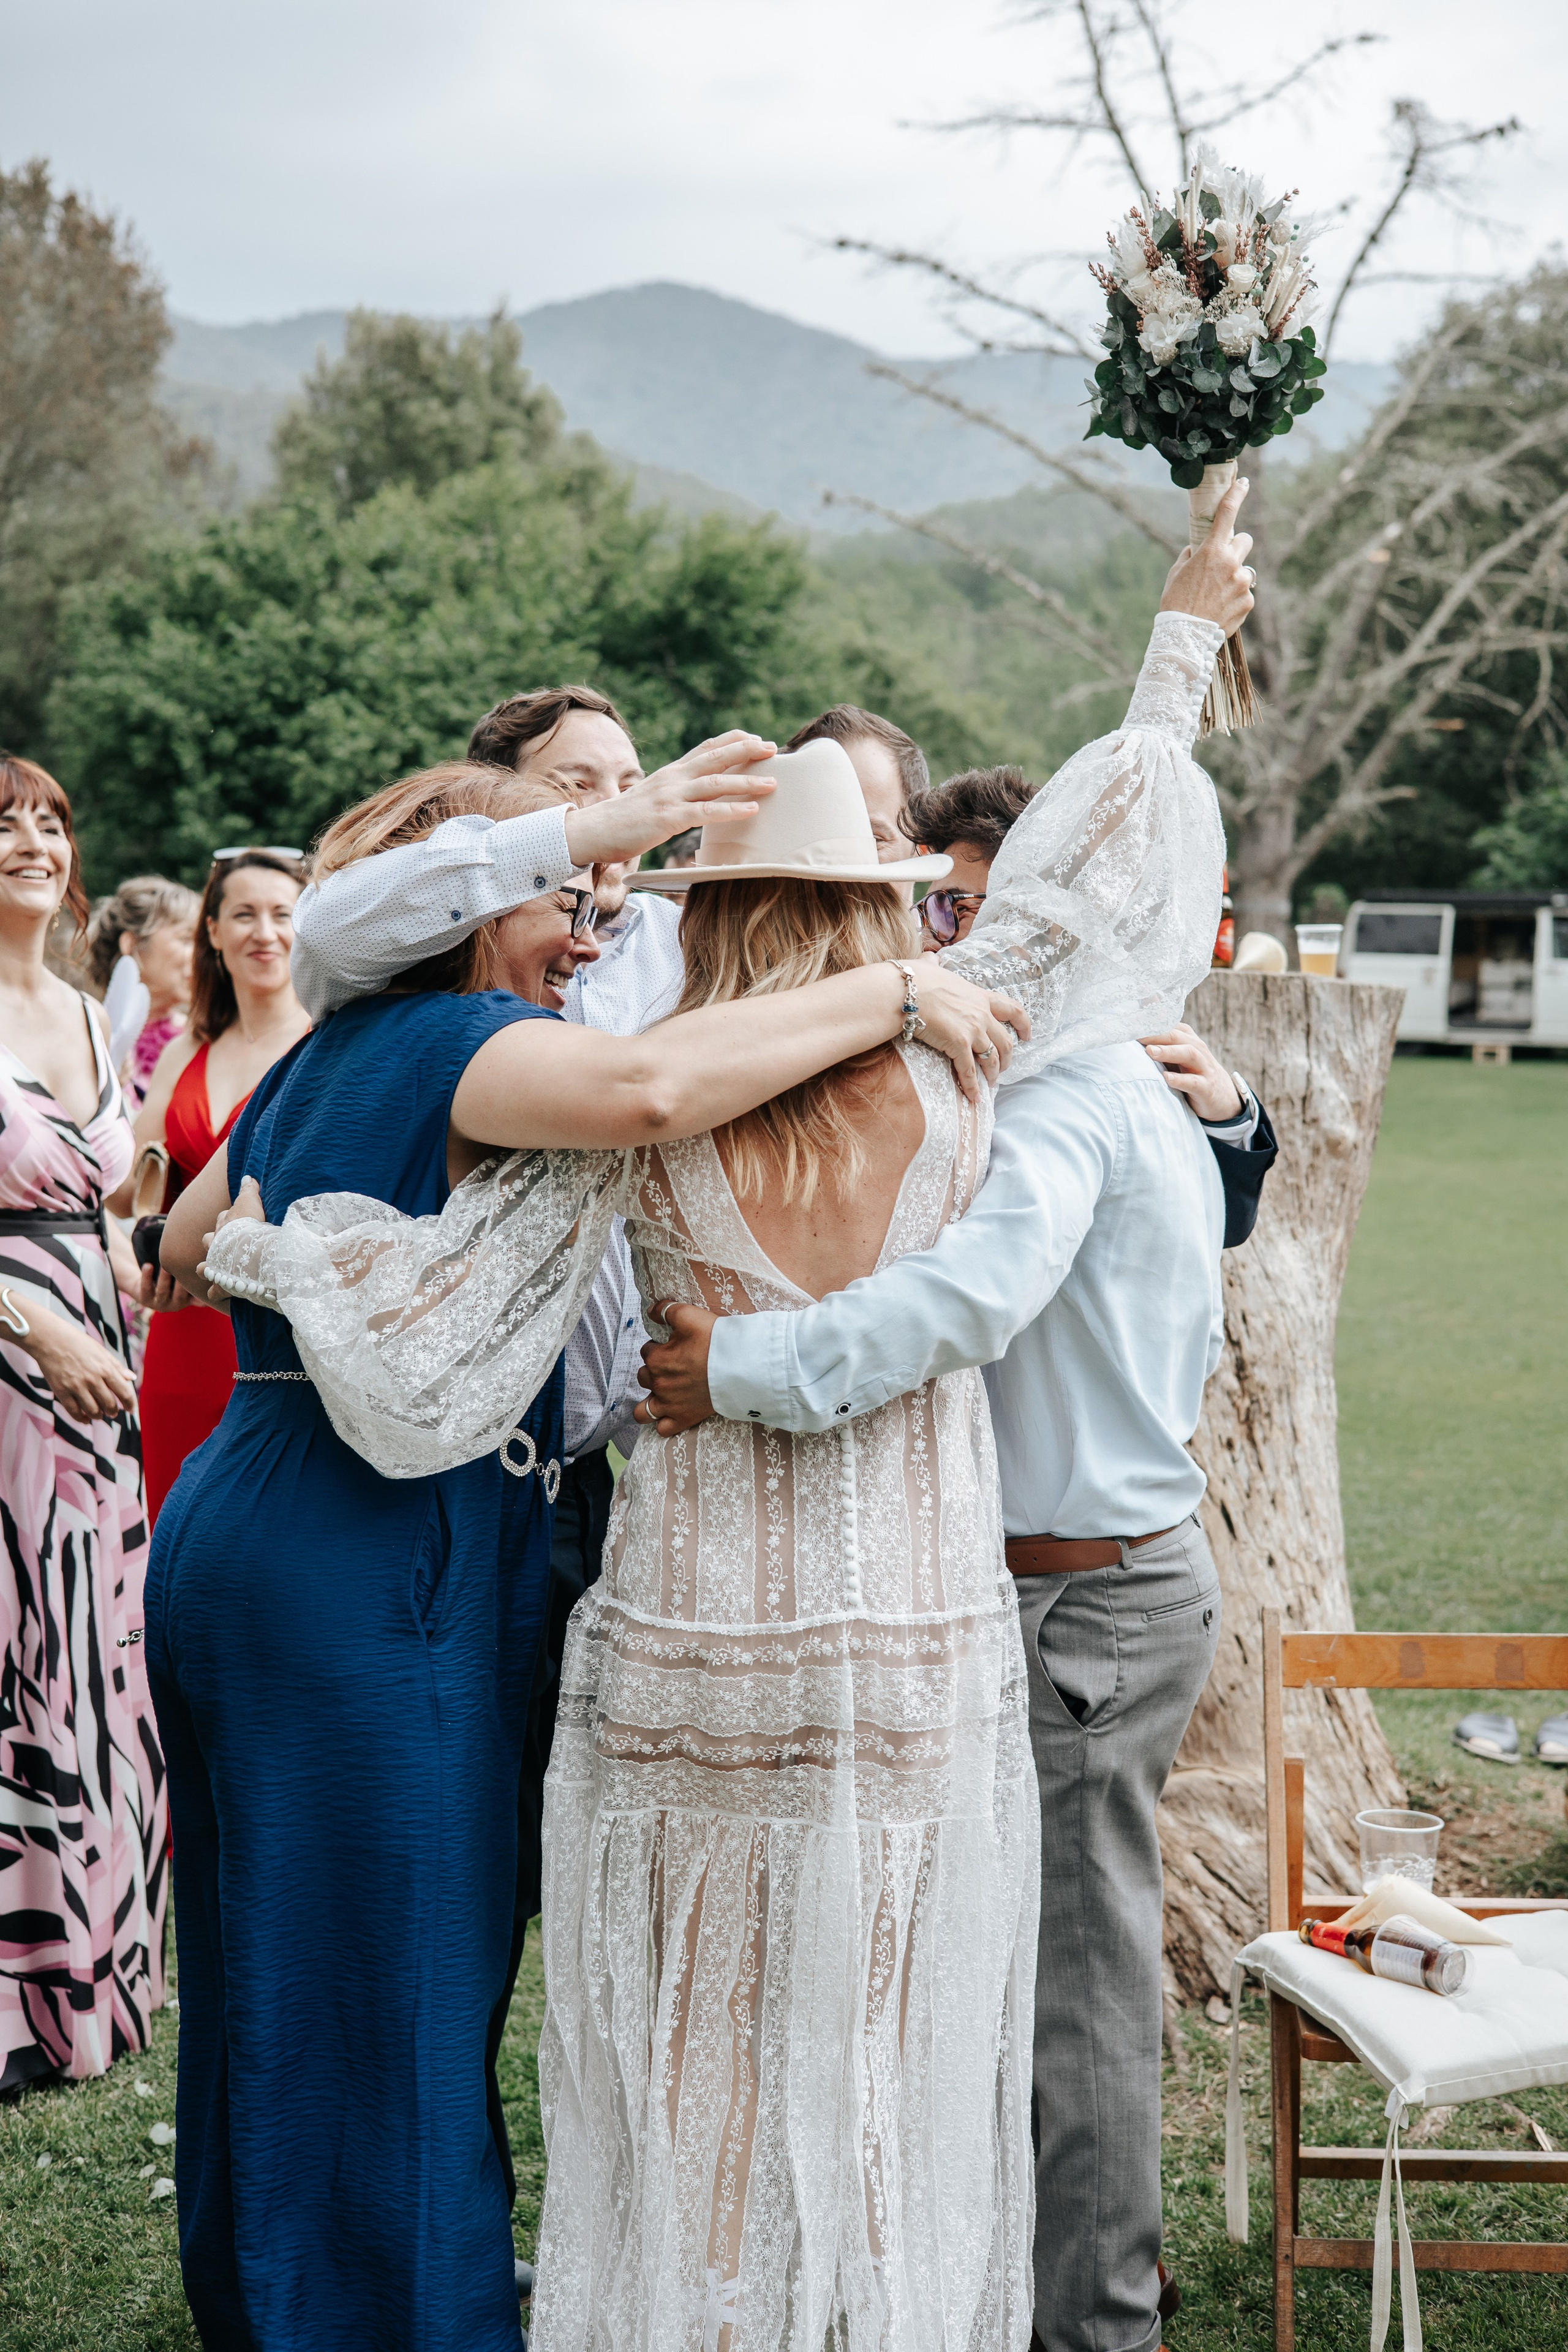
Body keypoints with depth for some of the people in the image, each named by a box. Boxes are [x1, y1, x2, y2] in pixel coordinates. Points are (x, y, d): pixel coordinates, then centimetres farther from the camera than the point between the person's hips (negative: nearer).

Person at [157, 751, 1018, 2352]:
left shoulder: (322, 1058, 16)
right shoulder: (455, 1042, -12)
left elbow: (183, 1247, 29)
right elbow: (646, 1087, -34)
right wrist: (888, 995, -25)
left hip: (227, 1543, 10)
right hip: (370, 1579, -10)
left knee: (269, 1991, 19)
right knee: (388, 2006, -2)